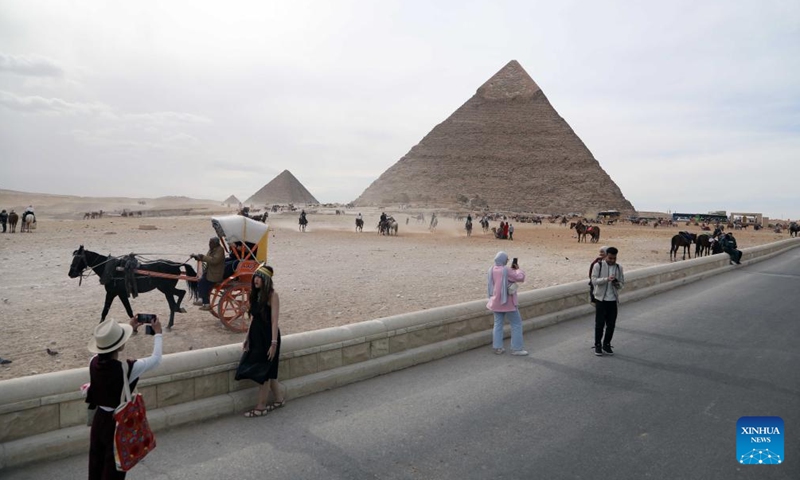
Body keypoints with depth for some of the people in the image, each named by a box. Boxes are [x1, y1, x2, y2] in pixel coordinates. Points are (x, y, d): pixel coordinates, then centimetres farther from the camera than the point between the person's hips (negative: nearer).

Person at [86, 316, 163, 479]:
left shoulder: (94, 363, -13)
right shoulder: (128, 368, -29)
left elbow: (109, 349, 11)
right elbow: (156, 359, -12)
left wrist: (130, 328, 16)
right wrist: (158, 333, 1)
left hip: (99, 420, 6)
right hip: (118, 423, -5)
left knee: (96, 467, 23)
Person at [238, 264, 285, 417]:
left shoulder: (272, 295, -15)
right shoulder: (255, 294, 7)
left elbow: (274, 321, -18)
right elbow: (254, 318, 13)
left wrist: (274, 343, -20)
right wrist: (247, 338, 15)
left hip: (268, 336, -8)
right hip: (256, 335, 8)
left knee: (263, 372, 2)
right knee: (266, 372, 15)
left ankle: (261, 407, 14)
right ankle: (279, 397, 31)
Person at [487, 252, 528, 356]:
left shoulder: (492, 269, 1)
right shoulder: (506, 270, -22)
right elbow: (520, 278, -17)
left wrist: (512, 270, 9)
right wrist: (518, 269, 1)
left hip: (496, 301, 7)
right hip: (507, 302, -7)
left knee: (498, 324, 13)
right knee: (516, 324, 5)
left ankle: (497, 347, 13)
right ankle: (516, 348, 7)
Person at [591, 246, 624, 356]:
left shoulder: (619, 267, 6)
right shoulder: (598, 266, -5)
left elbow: (622, 284, 10)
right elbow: (594, 280, -13)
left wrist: (617, 283, -14)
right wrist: (607, 279, -28)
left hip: (613, 300, 3)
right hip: (601, 299, -3)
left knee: (611, 324, 7)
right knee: (599, 323, 1)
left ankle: (606, 345, 22)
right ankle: (598, 345, 15)